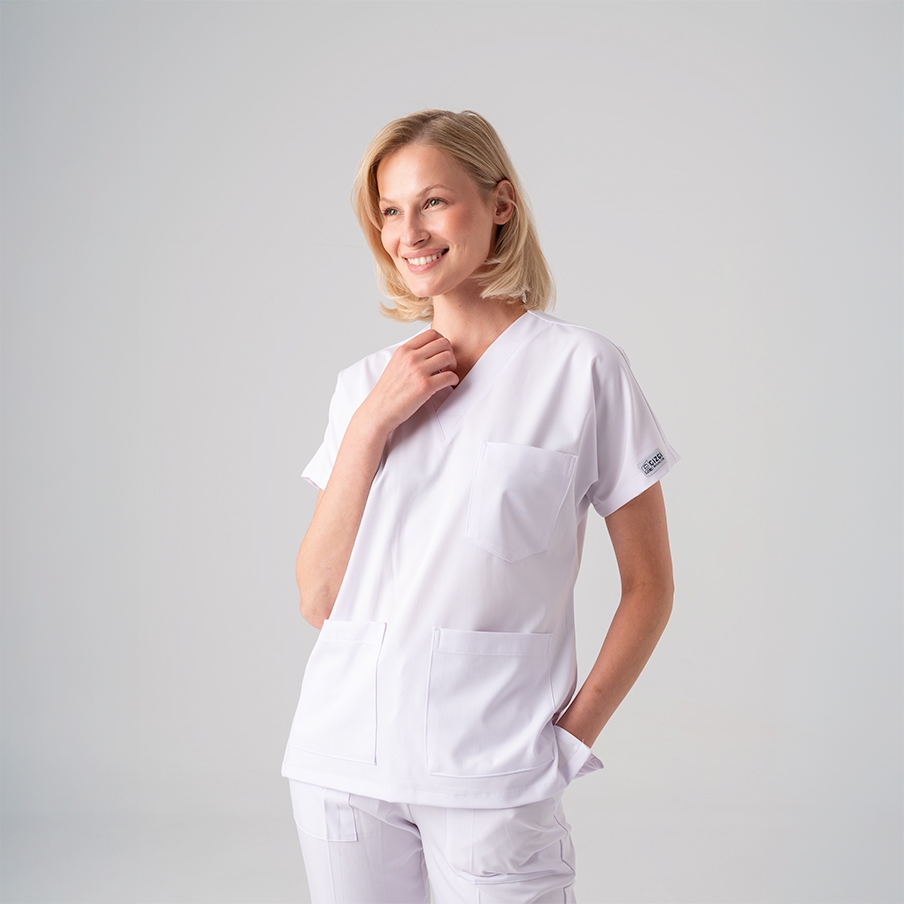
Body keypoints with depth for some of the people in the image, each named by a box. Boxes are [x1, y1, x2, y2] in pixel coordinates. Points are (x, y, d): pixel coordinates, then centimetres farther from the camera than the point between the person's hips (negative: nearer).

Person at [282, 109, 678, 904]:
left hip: (490, 772, -3)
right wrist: (372, 423, -7)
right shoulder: (365, 384, 8)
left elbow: (649, 586, -1)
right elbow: (318, 599, 1)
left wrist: (573, 733, -7)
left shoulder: (581, 369, -4)